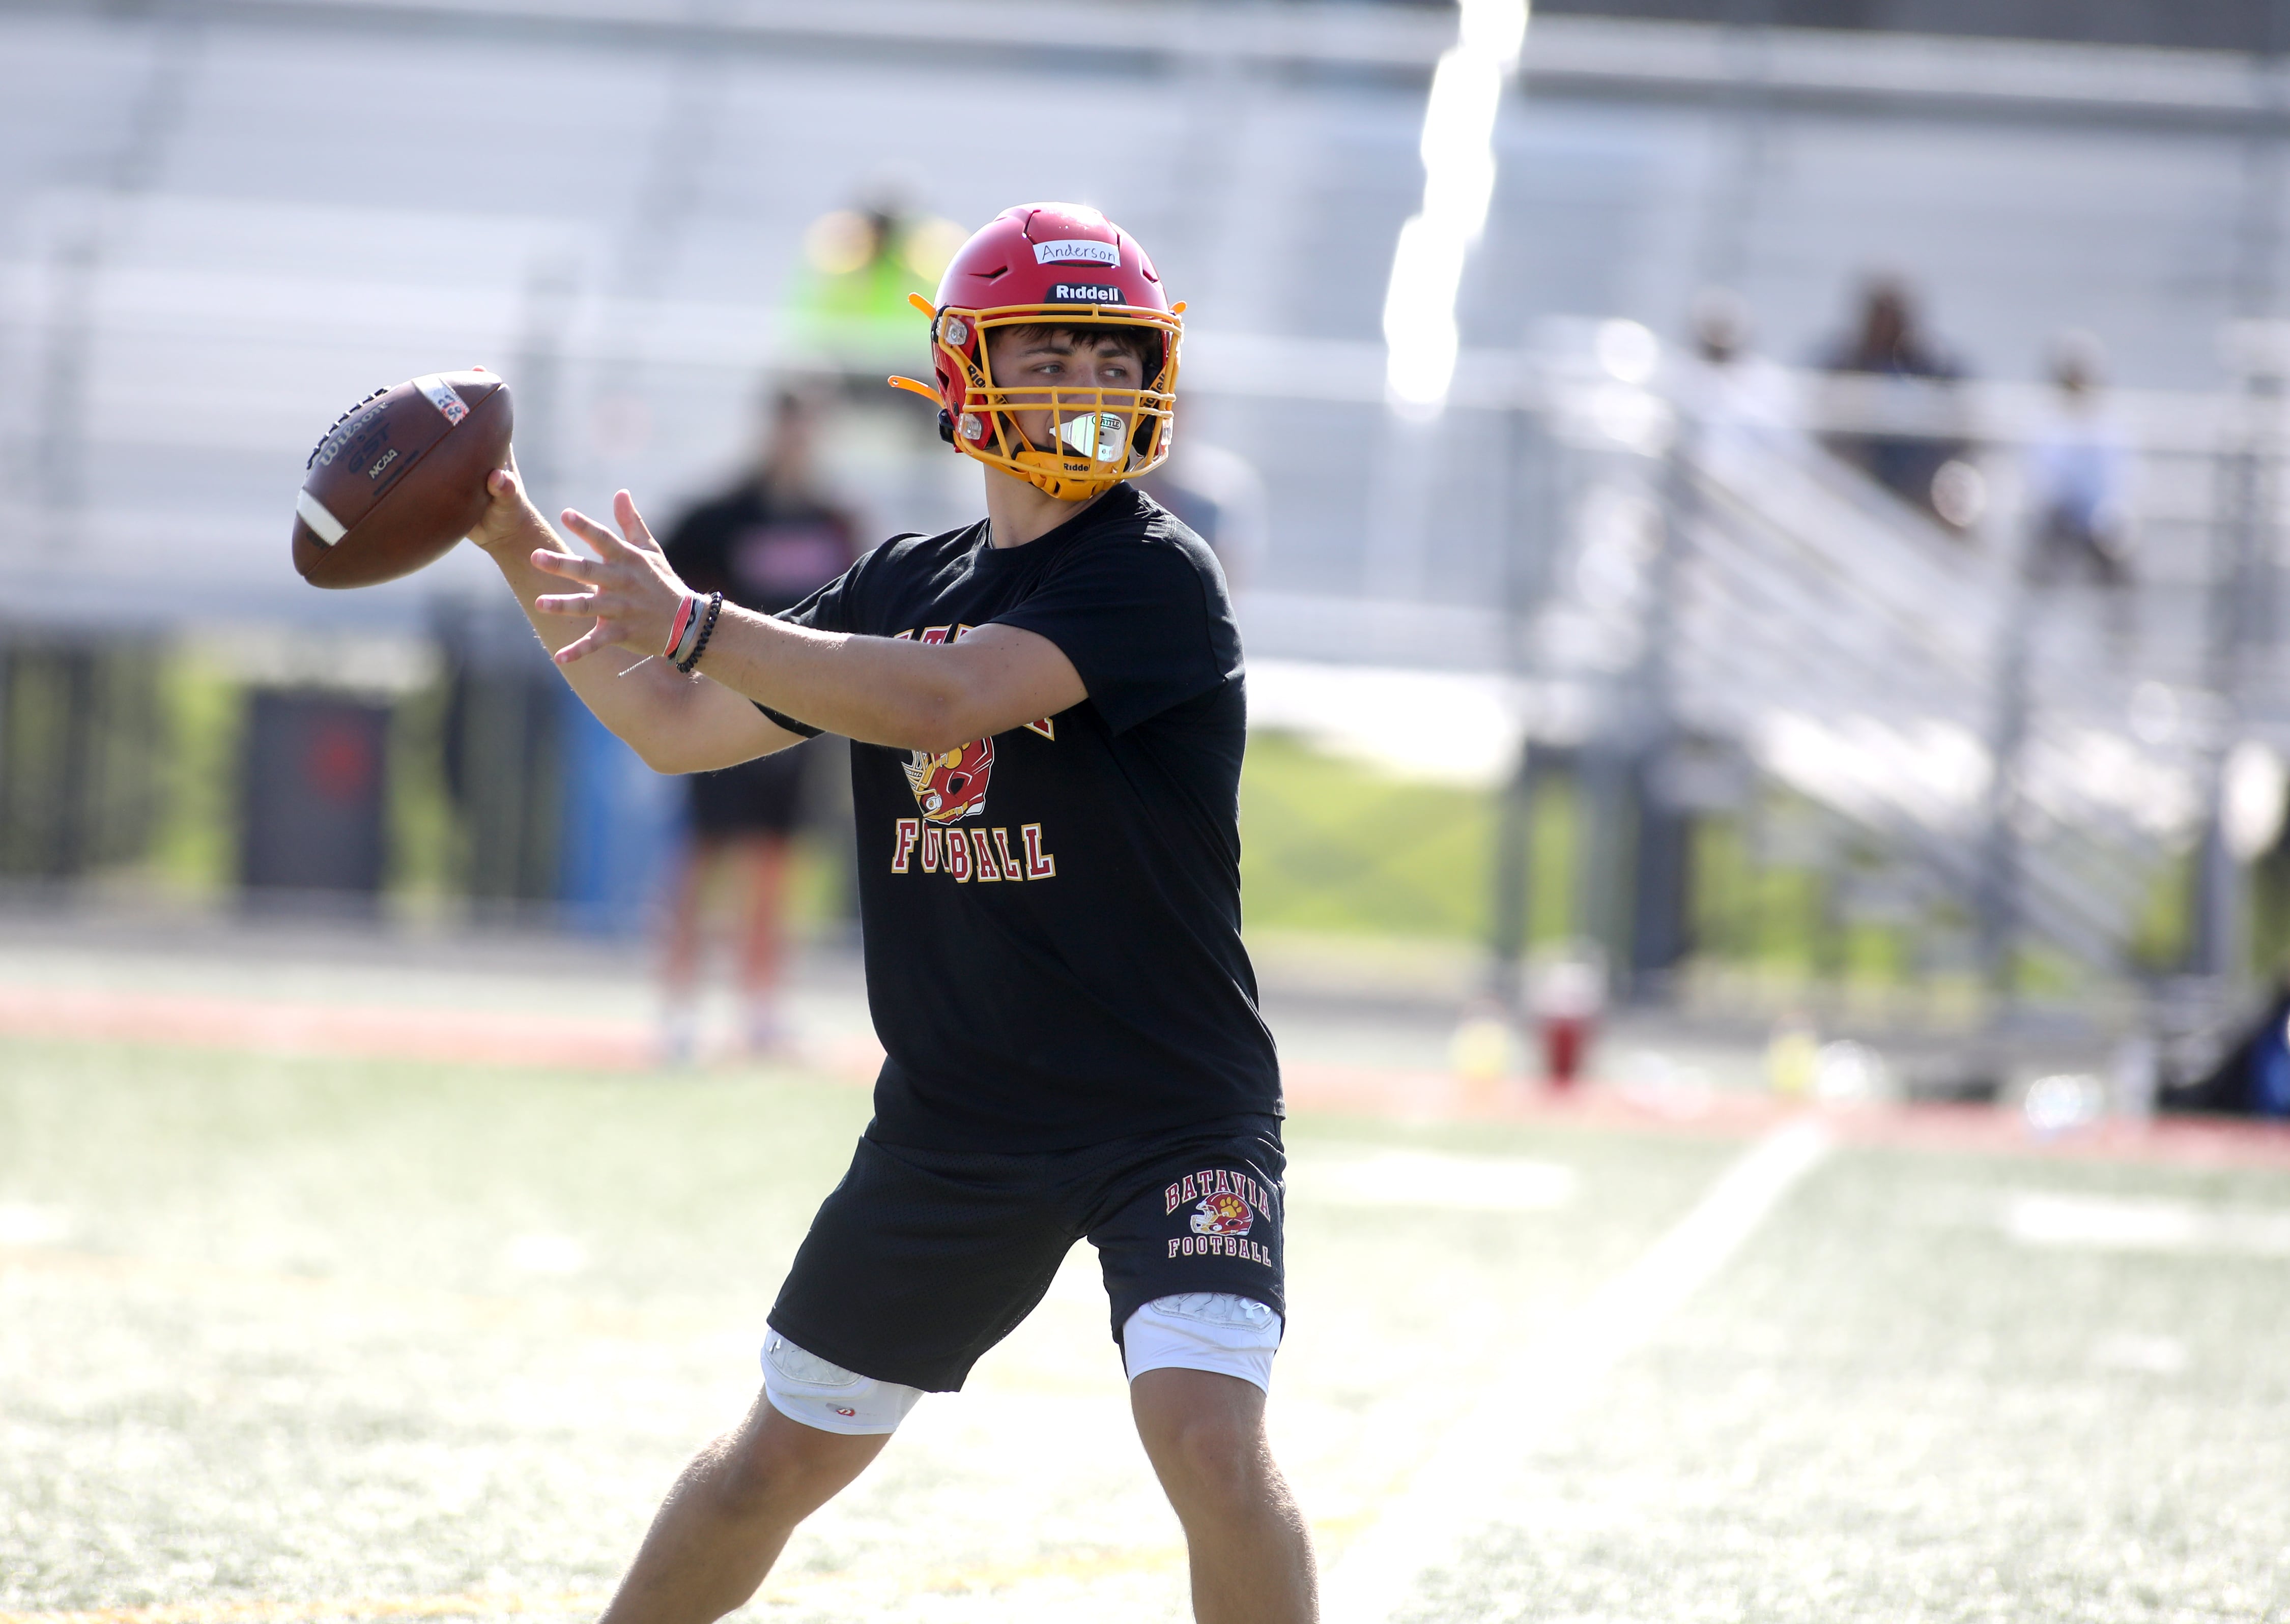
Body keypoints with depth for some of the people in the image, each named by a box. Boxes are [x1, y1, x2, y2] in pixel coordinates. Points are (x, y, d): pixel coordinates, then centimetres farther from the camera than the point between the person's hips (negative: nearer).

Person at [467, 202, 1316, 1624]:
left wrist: (688, 623, -25)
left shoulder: (1158, 580, -14)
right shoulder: (905, 586, 8)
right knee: (784, 1457, 13)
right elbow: (680, 732, 17)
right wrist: (525, 551, 9)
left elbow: (944, 701, -27)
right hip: (953, 1123, 6)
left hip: (1171, 1117, -6)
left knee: (1208, 1436, -23)